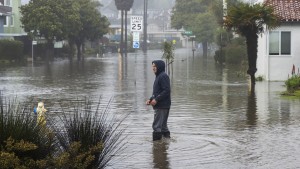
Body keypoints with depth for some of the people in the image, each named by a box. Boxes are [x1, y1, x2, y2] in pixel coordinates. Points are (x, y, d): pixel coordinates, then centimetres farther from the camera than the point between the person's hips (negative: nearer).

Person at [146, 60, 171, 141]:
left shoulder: (163, 76, -13)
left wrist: (156, 99, -20)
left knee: (157, 126, -11)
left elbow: (167, 91, -21)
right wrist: (150, 99, 8)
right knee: (163, 125, 14)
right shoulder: (158, 76, 18)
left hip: (162, 106, -10)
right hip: (159, 106, 10)